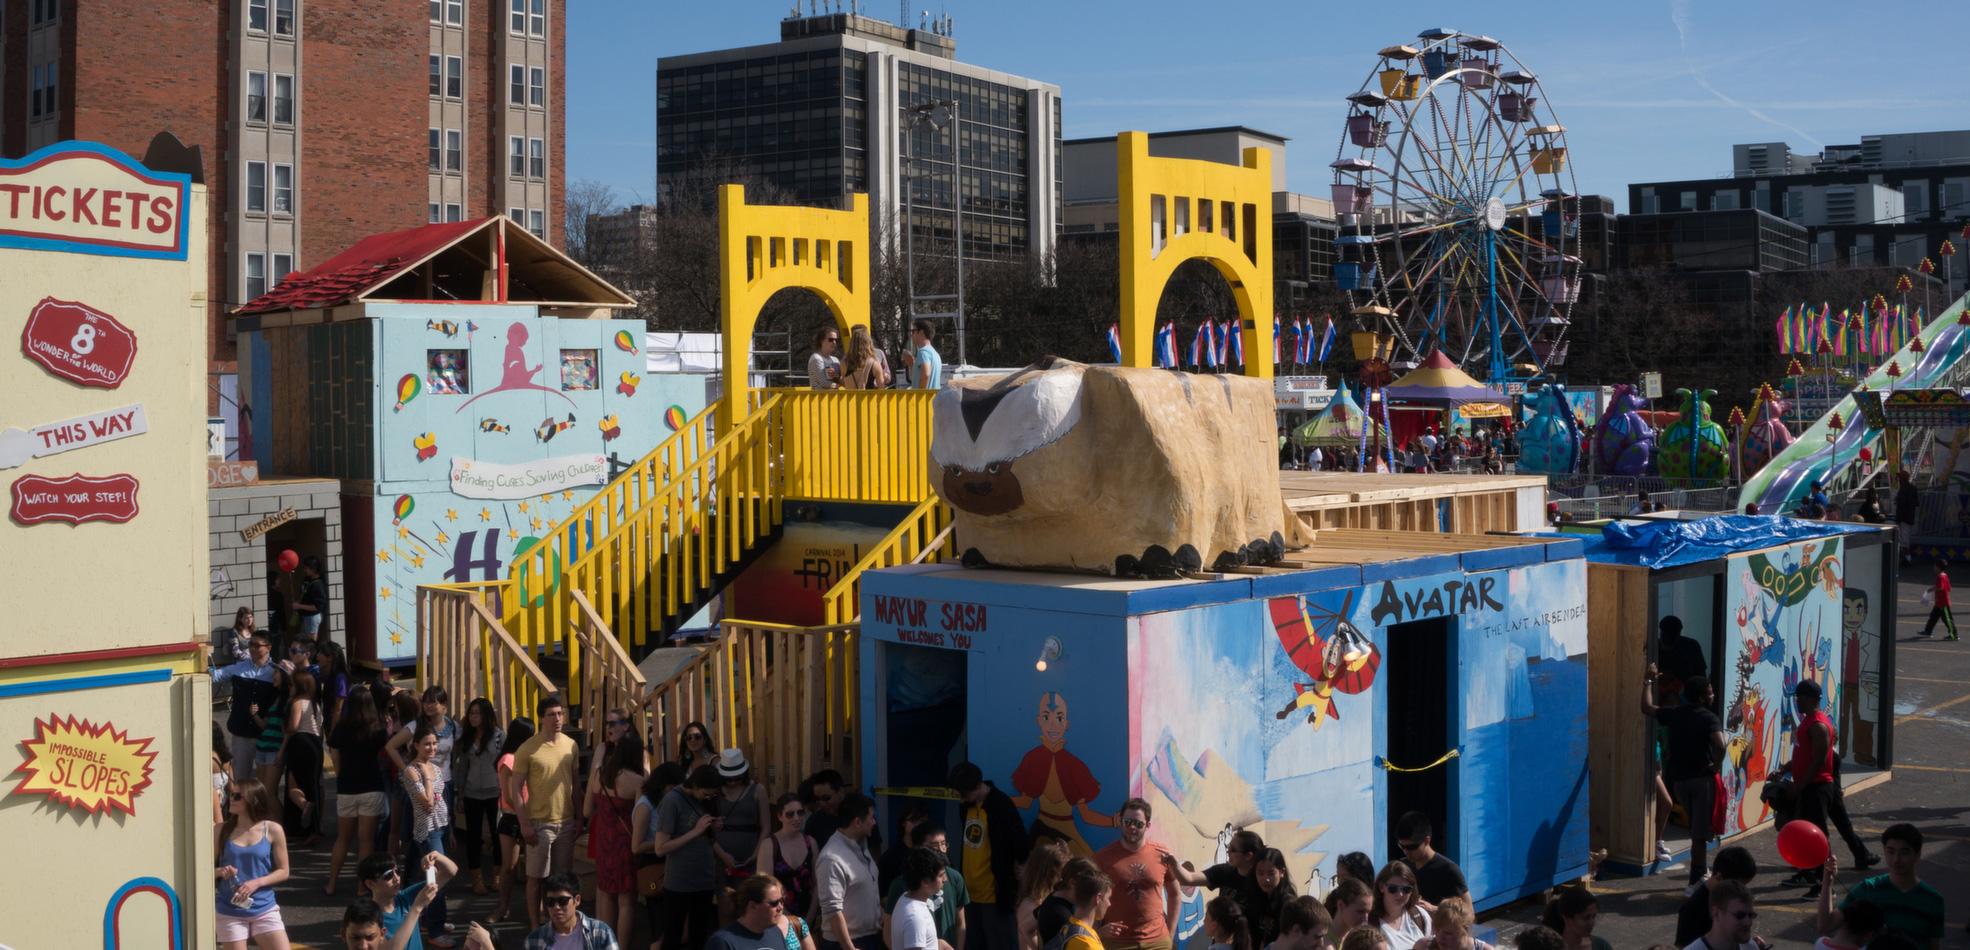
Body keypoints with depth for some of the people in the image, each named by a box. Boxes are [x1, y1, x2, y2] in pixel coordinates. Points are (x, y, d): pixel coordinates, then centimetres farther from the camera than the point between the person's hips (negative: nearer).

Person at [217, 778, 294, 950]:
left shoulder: (272, 830, -3)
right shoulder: (222, 830, 1)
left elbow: (283, 871, 1)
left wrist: (256, 883, -14)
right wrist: (219, 871, -17)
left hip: (264, 909, -1)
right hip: (230, 912, 1)